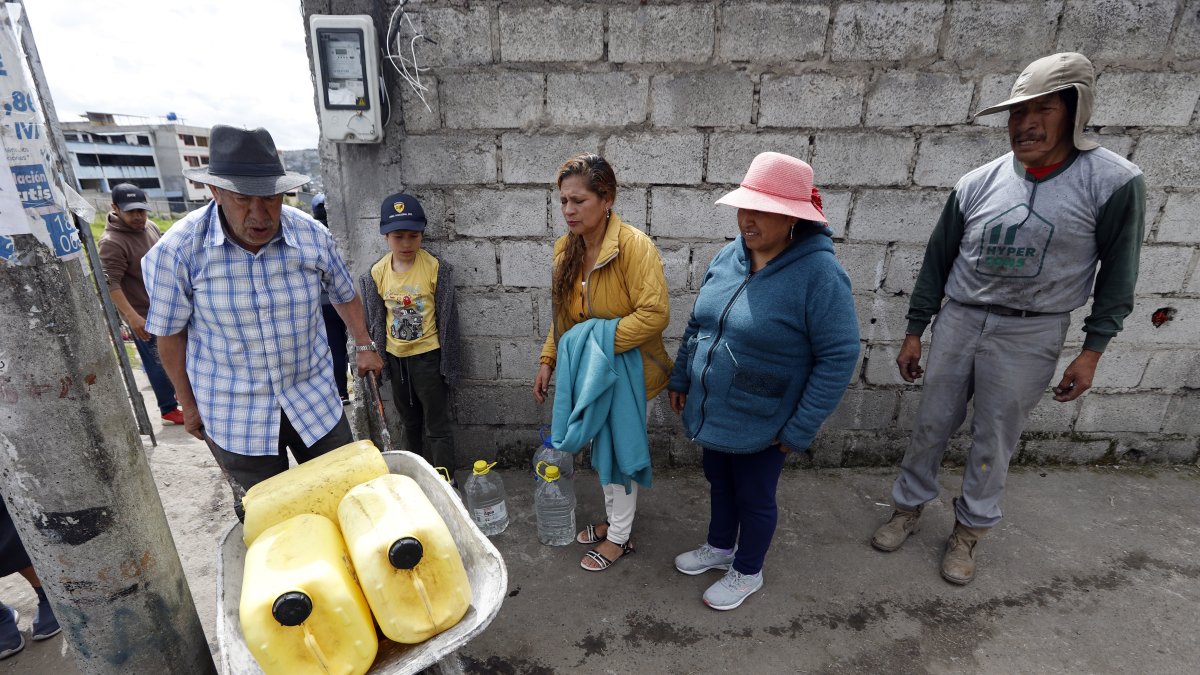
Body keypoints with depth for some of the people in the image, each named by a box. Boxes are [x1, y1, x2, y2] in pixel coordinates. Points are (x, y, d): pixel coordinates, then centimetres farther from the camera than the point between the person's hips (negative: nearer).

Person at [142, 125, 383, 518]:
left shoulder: (313, 236, -13)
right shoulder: (179, 250, -17)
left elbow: (343, 294, 6)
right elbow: (171, 334, -4)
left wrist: (364, 346, 9)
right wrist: (188, 404, 5)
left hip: (313, 398, 2)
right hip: (233, 415, -1)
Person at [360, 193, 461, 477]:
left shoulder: (436, 268, -14)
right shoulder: (377, 273, -5)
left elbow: (446, 318, -10)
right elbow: (377, 320, 5)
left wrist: (447, 363, -8)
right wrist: (382, 358, 7)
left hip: (428, 355, -4)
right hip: (396, 357, 5)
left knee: (437, 425, 2)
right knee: (410, 422, 20)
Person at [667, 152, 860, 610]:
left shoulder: (819, 273, -22)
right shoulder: (728, 257, -3)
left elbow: (839, 356, -20)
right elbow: (696, 325, 8)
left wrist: (799, 430, -17)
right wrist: (680, 379, 10)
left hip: (760, 425, -6)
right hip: (710, 414, 6)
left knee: (754, 497, 16)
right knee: (719, 482, 25)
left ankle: (747, 572, 43)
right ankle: (720, 547, 52)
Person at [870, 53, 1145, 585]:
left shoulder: (1114, 183, -8)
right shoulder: (978, 183, -2)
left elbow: (1117, 274, -1)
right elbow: (938, 260, 4)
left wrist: (1091, 351, -3)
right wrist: (914, 332, 5)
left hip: (1030, 335, -2)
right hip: (958, 321, 2)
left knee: (994, 440, 10)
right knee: (931, 425, 12)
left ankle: (969, 530, 31)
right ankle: (908, 507, 33)